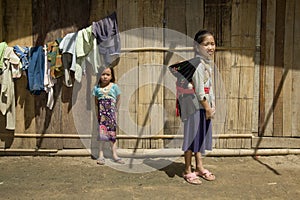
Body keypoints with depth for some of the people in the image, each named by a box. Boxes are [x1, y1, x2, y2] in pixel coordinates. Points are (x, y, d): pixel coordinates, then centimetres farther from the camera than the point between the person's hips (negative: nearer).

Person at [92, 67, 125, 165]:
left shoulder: (114, 86, 1)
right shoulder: (96, 88, 4)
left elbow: (118, 101, 5)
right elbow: (96, 103, 8)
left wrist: (115, 112, 2)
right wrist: (97, 114, 1)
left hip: (111, 113, 0)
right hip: (102, 114, 0)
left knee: (112, 133, 4)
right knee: (102, 134, -1)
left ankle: (114, 155, 11)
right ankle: (101, 155, 4)